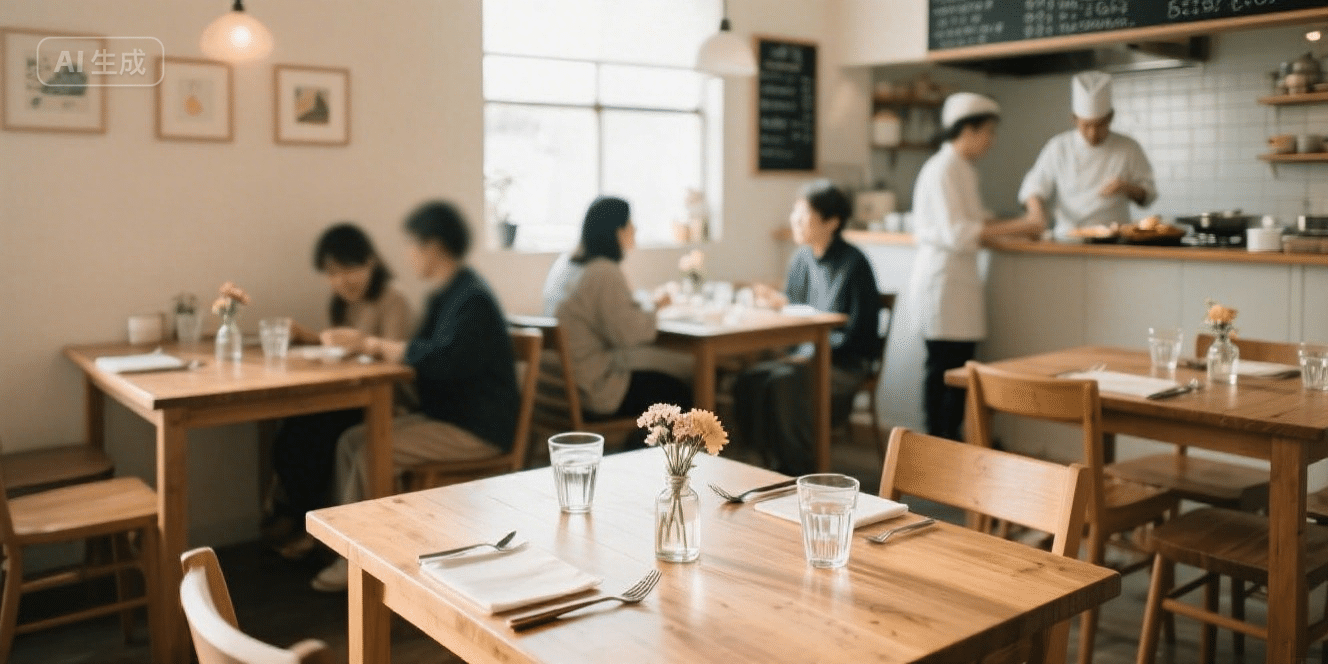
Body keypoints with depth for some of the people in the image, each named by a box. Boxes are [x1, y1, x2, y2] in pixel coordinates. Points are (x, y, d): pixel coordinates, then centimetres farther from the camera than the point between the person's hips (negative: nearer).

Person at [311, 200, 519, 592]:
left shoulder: (472, 299, -18)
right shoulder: (446, 295, 13)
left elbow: (440, 360, -29)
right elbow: (419, 351, 13)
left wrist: (372, 345, -20)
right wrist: (365, 345, -2)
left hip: (478, 430, -10)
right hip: (447, 416, 10)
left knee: (372, 452, -19)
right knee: (351, 440, 1)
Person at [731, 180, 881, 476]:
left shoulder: (853, 264, -12)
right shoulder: (802, 258, 9)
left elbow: (856, 333, -13)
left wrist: (810, 356, -18)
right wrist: (781, 303, -5)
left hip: (846, 363, -7)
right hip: (809, 354, 7)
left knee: (785, 382, -32)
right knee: (748, 382, -18)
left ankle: (798, 470, -17)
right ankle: (775, 464, -7)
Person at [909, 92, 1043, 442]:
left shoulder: (961, 169, 16)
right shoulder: (943, 170, -14)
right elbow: (956, 233, -20)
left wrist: (1017, 225, 11)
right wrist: (1014, 227, -18)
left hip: (960, 279, 9)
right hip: (943, 279, -9)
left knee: (958, 368, 11)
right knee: (944, 370, -3)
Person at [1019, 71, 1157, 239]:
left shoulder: (1129, 149, 8)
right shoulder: (1058, 147, 7)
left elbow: (1148, 195, 12)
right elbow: (1033, 187, 7)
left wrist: (1127, 188, -8)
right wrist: (1037, 211, -14)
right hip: (1067, 239, 0)